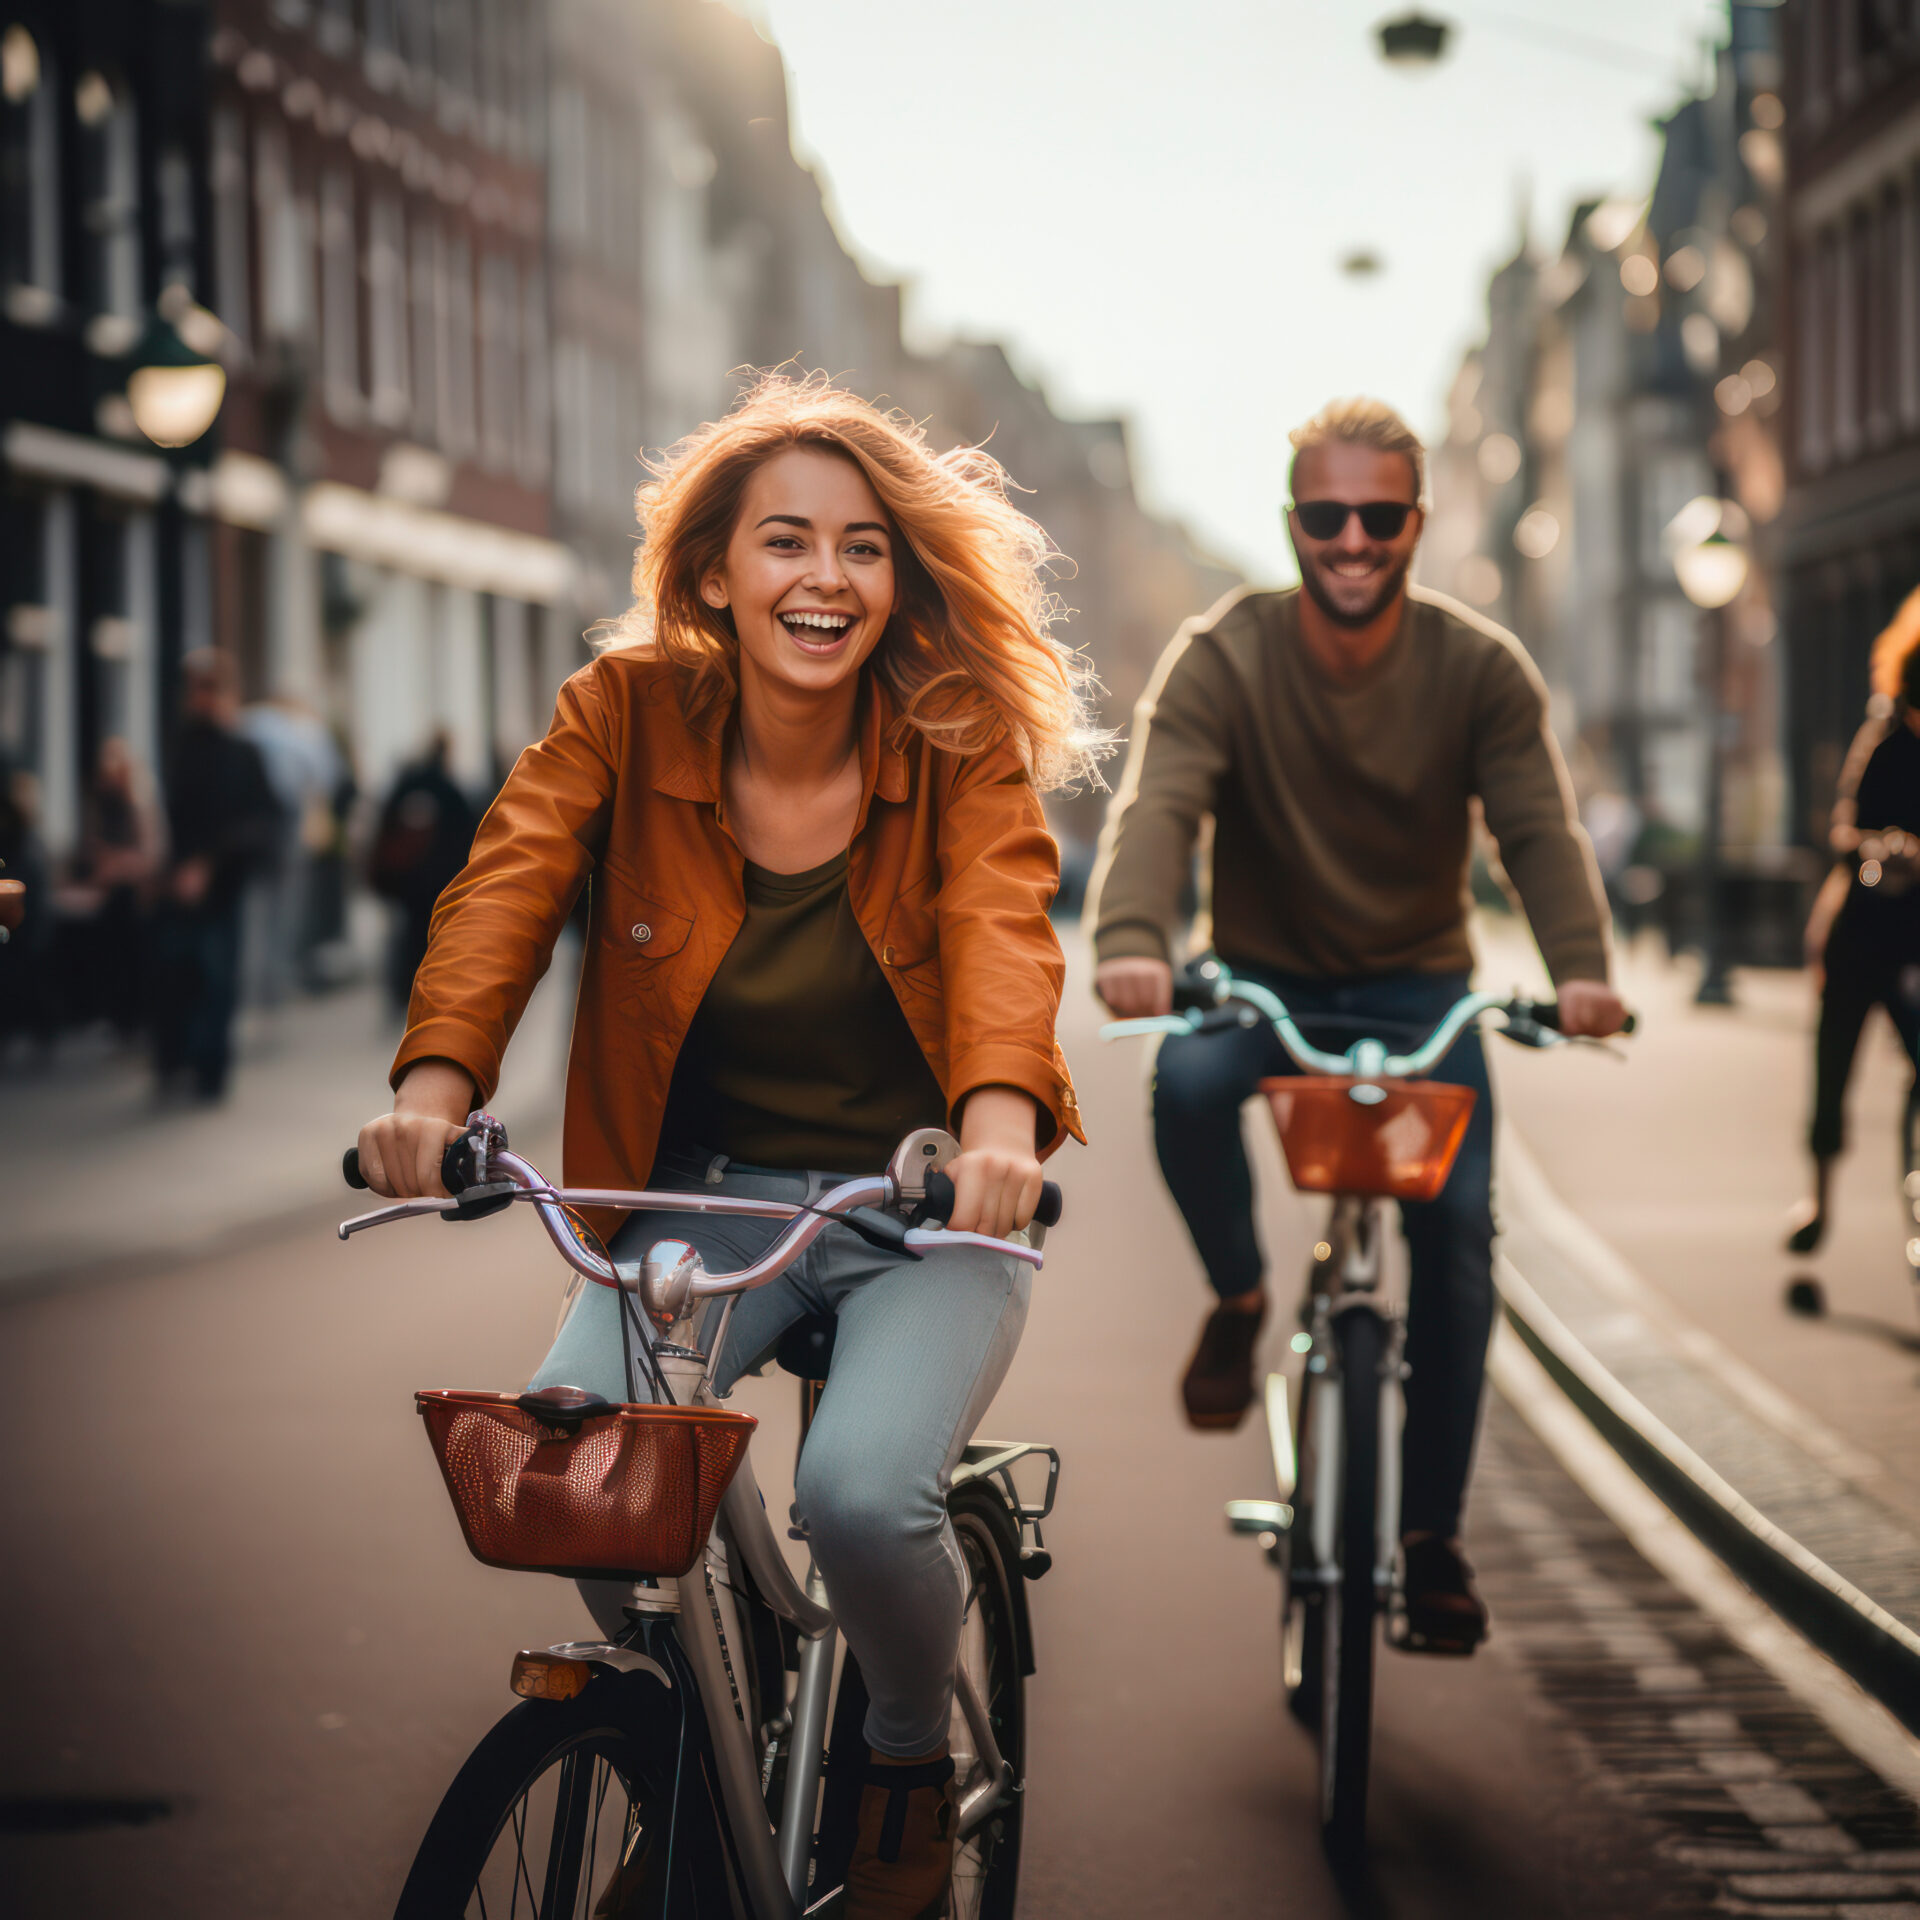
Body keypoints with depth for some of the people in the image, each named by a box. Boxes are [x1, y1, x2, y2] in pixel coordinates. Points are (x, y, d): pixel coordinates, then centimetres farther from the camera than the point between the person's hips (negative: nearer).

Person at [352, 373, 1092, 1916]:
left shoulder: (961, 746, -8)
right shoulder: (626, 714, -5)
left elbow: (1002, 925, -24)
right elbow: (508, 888, -18)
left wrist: (999, 1117, -45)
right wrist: (437, 1084, -38)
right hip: (703, 1197, 2)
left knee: (863, 1489, -28)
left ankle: (914, 1761, 7)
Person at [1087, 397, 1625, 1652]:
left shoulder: (1480, 669, -7)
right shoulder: (1222, 658, -11)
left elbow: (1538, 825, -19)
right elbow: (1156, 804, -26)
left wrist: (1580, 966, -39)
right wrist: (1131, 940, -47)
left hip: (1418, 986, 1)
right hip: (1261, 977, -1)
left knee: (1458, 1225, -16)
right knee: (1186, 1083, -34)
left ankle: (1432, 1535, -2)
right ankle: (1238, 1297, -4)